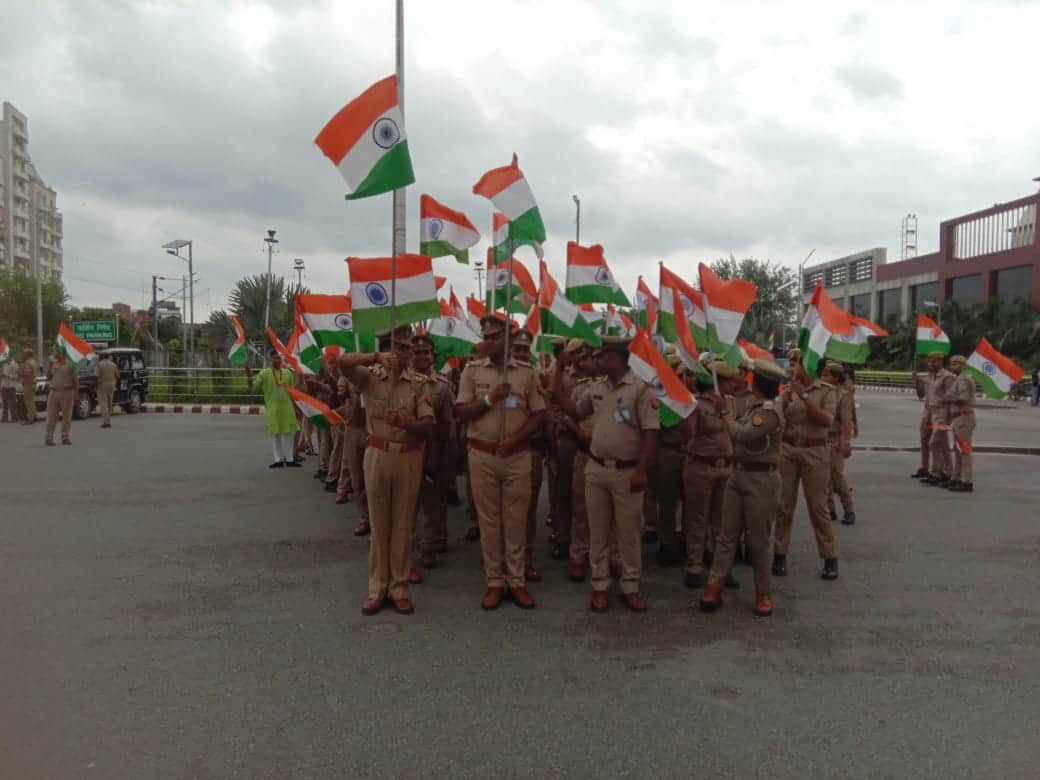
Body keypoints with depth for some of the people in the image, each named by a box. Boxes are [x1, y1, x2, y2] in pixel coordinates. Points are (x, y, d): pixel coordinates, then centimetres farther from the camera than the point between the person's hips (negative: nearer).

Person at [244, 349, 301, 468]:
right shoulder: (264, 373, -3)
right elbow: (253, 389, -6)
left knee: (289, 434, 6)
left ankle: (289, 459, 17)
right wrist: (249, 376, -20)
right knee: (275, 435, 5)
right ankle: (278, 459, 14)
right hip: (272, 409, -2)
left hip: (287, 408, 2)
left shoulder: (288, 372, 6)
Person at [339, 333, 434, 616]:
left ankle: (399, 587, 17)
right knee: (379, 524, 8)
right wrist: (377, 358, -27)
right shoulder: (370, 376, 0)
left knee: (403, 524, 7)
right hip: (377, 454, 0)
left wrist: (406, 423, -26)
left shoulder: (419, 383, -1)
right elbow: (343, 362, -18)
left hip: (408, 457, 0)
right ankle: (377, 588, 17)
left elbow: (428, 425, -7)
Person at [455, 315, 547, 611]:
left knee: (516, 520, 6)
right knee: (488, 520, 6)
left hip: (517, 455, 0)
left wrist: (516, 439, -12)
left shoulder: (526, 372, 3)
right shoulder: (472, 370, 2)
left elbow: (539, 414, 3)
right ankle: (494, 582, 16)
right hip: (482, 455, 0)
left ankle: (516, 581, 16)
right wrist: (489, 398, -15)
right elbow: (461, 413, -2)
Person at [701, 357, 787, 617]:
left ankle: (763, 593, 19)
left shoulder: (770, 412, -18)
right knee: (727, 535, 7)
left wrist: (725, 413, -16)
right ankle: (714, 587, 11)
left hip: (761, 480, -8)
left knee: (758, 540, 4)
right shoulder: (752, 406, 10)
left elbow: (742, 435, -28)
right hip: (738, 475, 8)